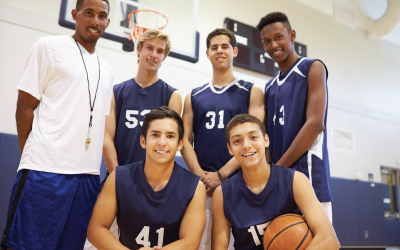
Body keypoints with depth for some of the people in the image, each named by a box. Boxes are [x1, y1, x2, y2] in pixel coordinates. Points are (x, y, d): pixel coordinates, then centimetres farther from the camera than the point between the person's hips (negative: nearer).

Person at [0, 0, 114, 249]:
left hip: (89, 175, 5)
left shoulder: (107, 70, 18)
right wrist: (33, 158, -4)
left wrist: (114, 170, 11)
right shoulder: (49, 46, 3)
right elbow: (25, 106, 0)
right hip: (45, 171, -5)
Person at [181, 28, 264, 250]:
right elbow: (186, 140, 8)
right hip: (202, 185, 2)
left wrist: (222, 174, -12)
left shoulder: (252, 92, 7)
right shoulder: (193, 97, 15)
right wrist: (200, 174, -8)